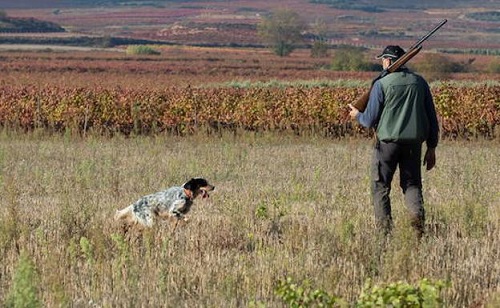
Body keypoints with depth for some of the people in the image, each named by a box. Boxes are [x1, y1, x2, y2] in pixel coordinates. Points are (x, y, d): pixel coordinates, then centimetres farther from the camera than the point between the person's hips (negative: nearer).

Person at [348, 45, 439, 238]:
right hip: (414, 142, 4)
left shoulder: (382, 84, -8)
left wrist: (357, 115, 18)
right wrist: (431, 148, 15)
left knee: (380, 186, 8)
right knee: (412, 184, 13)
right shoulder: (420, 82, 5)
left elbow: (370, 120, -5)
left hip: (388, 141, -4)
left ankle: (384, 229, 2)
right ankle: (418, 215, -13)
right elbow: (432, 117, 8)